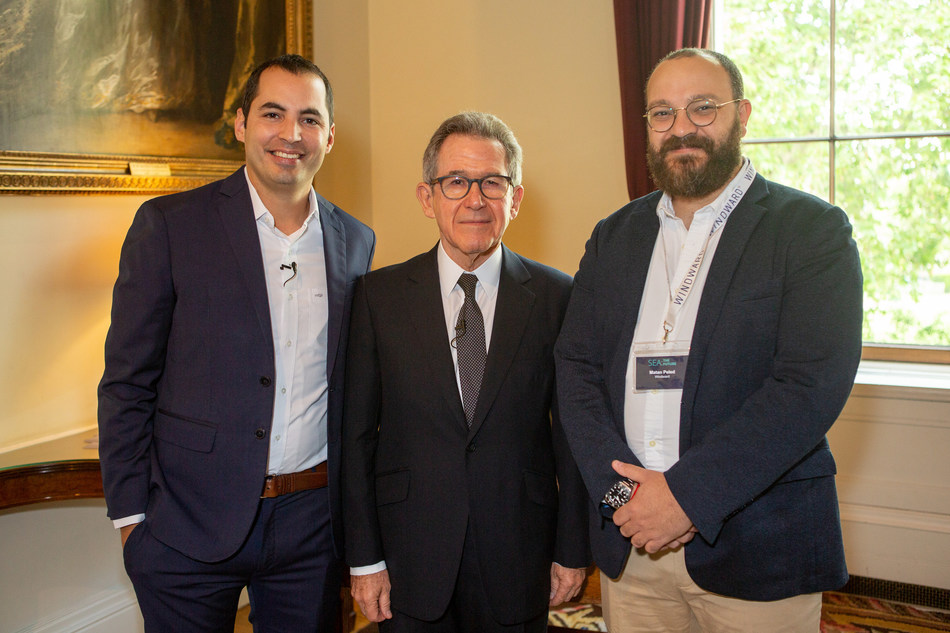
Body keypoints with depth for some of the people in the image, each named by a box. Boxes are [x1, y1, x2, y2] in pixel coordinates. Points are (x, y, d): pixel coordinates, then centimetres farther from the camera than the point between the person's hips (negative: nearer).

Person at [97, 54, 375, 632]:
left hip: (311, 522, 3)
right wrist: (131, 515, -6)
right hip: (190, 527, -2)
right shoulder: (169, 224, -5)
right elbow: (127, 383, -4)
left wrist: (352, 508, 9)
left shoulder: (356, 242, 5)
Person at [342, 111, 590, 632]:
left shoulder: (556, 296, -3)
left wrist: (572, 550, 1)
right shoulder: (379, 295, -2)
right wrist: (365, 559, -2)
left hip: (519, 565, 0)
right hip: (410, 565, 0)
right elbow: (357, 434, -1)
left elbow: (572, 432, 0)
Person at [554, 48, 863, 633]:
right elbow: (577, 368, 3)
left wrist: (687, 493, -19)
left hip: (759, 548, -3)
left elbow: (813, 382, -15)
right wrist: (622, 491, -11)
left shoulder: (812, 229, -4)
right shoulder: (613, 237, 9)